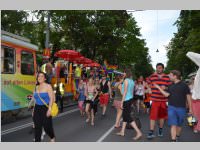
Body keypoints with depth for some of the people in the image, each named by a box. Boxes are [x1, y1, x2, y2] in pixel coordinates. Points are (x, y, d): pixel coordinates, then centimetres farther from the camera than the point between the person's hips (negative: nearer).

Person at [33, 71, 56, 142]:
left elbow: (52, 98, -14)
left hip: (45, 108, -5)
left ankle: (52, 137, 33)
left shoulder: (48, 86, -9)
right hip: (37, 108, 5)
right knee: (37, 127, 4)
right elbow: (35, 99, 16)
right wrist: (34, 109, 15)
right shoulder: (36, 87, 10)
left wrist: (49, 108, -22)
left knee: (47, 126, 4)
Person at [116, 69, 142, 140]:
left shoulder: (126, 80, -13)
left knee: (128, 117, -5)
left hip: (126, 99, -9)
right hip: (130, 99, 9)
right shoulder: (132, 81, 10)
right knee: (125, 115, 15)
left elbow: (125, 92, -16)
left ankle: (139, 132, -7)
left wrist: (122, 102, -14)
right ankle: (122, 132, 24)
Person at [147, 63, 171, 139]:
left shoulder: (167, 77, 3)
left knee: (162, 116, 15)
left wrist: (165, 88, -14)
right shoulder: (152, 76, 1)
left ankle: (160, 130, 33)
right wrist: (150, 90, 1)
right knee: (153, 116, -7)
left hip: (163, 100, 2)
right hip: (154, 99, -2)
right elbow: (148, 85, 15)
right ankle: (151, 132, -1)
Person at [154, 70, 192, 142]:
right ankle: (173, 140, -5)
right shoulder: (171, 86, 7)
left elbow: (188, 97, -1)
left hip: (181, 108, -1)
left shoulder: (184, 85, -3)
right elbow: (167, 94, -3)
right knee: (173, 125, -5)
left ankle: (177, 137, 37)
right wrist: (158, 87, -4)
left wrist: (190, 108, -1)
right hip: (171, 107, 2)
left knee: (179, 125, 14)